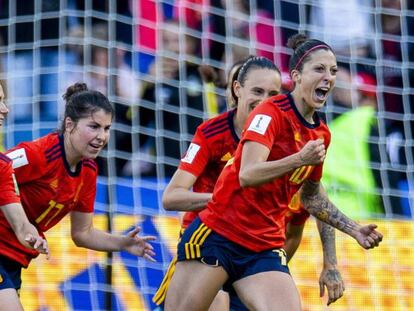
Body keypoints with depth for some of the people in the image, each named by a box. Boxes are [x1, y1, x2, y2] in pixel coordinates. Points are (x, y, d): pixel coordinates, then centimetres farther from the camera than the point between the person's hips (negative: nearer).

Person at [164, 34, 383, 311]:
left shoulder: (322, 134, 11)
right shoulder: (272, 111, -10)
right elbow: (247, 175, -23)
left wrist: (354, 229, 21)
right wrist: (299, 159, -35)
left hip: (265, 249, 6)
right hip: (218, 234, -6)